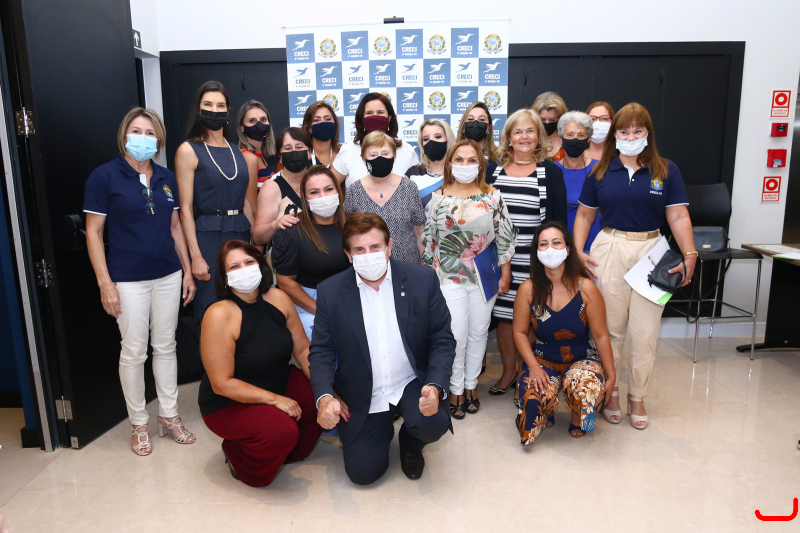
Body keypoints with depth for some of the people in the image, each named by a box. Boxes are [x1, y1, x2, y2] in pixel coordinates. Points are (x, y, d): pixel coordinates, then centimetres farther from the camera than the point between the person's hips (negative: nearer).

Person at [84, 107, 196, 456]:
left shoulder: (166, 178, 8)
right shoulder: (105, 176, -5)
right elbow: (93, 231, -6)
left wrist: (188, 270, 10)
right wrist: (104, 282, -11)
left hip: (168, 275, 4)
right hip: (128, 279, -4)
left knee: (165, 346, 11)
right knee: (134, 351, 4)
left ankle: (169, 416, 25)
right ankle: (138, 424, 20)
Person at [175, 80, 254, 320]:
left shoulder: (238, 151, 13)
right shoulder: (189, 150, -2)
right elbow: (186, 208, -7)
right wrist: (195, 256, -14)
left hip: (241, 236, 5)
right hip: (207, 237, -5)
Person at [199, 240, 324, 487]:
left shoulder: (278, 298, -7)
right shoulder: (219, 315, -24)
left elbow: (303, 349, -2)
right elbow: (222, 384, -22)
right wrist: (275, 399, -25)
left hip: (279, 385, 6)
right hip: (229, 404, -6)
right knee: (281, 430, -31)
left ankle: (294, 451, 14)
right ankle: (236, 452, 4)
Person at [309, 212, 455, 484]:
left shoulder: (423, 279, -10)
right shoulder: (330, 291, -9)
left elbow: (442, 339, -7)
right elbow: (321, 351, -6)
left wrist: (435, 387, -23)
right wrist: (324, 397, -24)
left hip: (412, 383, 0)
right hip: (361, 397, 1)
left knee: (433, 424, -29)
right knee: (363, 472, -2)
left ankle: (411, 443, 12)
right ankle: (383, 428, 33)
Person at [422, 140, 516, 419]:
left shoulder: (493, 196, 0)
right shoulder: (439, 197, 1)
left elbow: (504, 237, 2)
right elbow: (429, 238, 6)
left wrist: (505, 273, 1)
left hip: (484, 276, 1)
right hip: (449, 277, -1)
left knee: (478, 332, 11)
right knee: (456, 335, -2)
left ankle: (471, 384, 29)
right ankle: (456, 388, 18)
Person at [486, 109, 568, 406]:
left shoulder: (551, 171, 1)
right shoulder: (493, 170, 7)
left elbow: (559, 218, -1)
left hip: (535, 259, -2)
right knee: (503, 314, 9)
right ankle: (509, 371, 29)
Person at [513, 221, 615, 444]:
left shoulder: (585, 288, -14)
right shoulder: (528, 289, -11)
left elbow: (600, 336, -8)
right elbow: (520, 332, -4)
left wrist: (611, 376, -5)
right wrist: (534, 367, -16)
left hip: (582, 359, 0)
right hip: (543, 359, 1)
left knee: (583, 389, -34)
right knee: (535, 397, -30)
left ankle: (577, 417, 6)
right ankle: (546, 413, 12)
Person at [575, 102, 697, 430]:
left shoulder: (666, 171, 5)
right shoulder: (600, 171, 7)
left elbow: (678, 217, 0)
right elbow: (585, 214, 9)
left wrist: (690, 255, -12)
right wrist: (578, 251, -3)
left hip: (651, 253, 0)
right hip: (609, 251, 0)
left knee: (645, 332, 4)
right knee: (610, 329, 7)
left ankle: (637, 397, 22)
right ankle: (609, 391, 24)